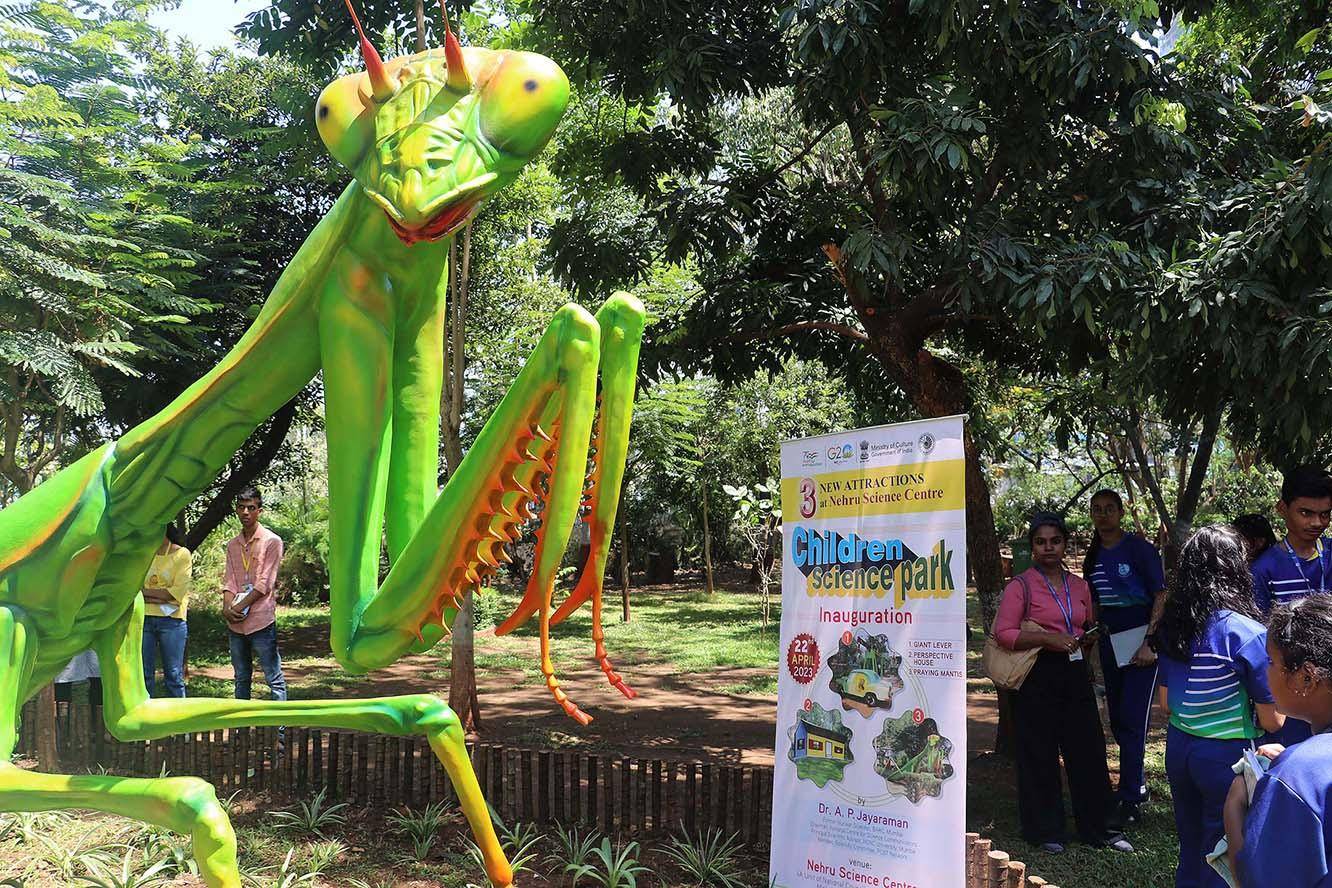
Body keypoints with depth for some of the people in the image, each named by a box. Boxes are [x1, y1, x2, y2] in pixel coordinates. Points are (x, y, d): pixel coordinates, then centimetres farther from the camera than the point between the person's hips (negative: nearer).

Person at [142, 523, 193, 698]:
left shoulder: (182, 554, -1)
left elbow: (178, 592, -9)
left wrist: (145, 591, -5)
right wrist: (160, 598, -13)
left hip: (171, 620, -3)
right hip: (144, 619, 3)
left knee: (173, 674, 0)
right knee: (144, 674, 6)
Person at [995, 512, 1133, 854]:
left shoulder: (1079, 586, 13)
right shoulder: (1021, 585, -5)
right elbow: (1003, 633, -12)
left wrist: (1089, 639, 4)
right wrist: (1047, 638, -20)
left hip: (1075, 674, 5)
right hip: (1038, 678, -5)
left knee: (1089, 751, 8)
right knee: (1040, 755, 2)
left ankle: (1097, 828, 21)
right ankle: (1044, 830, 15)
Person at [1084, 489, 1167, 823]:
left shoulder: (1139, 548, -7)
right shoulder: (1093, 557, 11)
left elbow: (1161, 597, -11)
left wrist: (1150, 642, -18)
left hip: (1140, 639, -6)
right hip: (1110, 642, 6)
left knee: (1131, 719, -7)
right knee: (1117, 720, 12)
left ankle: (1129, 798, -1)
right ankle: (1138, 783, 28)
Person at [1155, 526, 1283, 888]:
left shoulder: (1172, 627, 1)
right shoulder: (1247, 634, -18)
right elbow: (1272, 720, -13)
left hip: (1179, 748, 6)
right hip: (1228, 757, -6)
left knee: (1190, 848, 20)